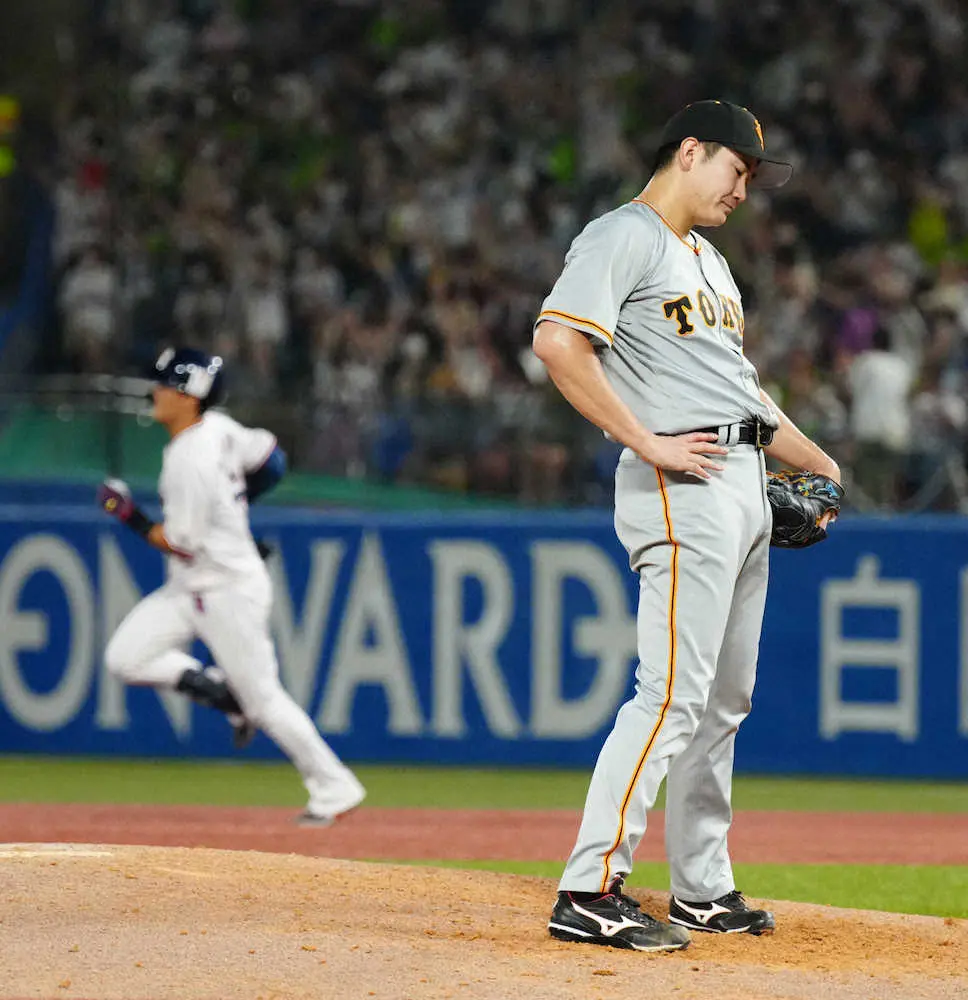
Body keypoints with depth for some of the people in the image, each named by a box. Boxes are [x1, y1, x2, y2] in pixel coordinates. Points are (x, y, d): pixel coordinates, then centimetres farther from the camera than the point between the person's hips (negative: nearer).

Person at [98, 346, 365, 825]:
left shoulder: (190, 461, -26)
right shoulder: (218, 427, 1)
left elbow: (180, 544, -23)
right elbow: (269, 457, 15)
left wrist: (133, 518, -11)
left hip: (229, 591, -10)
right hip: (189, 587, 10)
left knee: (263, 697, -1)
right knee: (125, 657, 0)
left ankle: (334, 788, 10)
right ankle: (226, 694, 10)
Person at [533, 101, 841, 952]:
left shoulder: (710, 262, 24)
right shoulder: (622, 238, -6)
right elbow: (557, 341, -21)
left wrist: (820, 463, 22)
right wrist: (647, 443, -21)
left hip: (745, 481, 10)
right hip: (683, 490, -10)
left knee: (724, 701, 13)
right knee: (673, 693, -16)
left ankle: (703, 889, 21)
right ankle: (591, 890, -17)